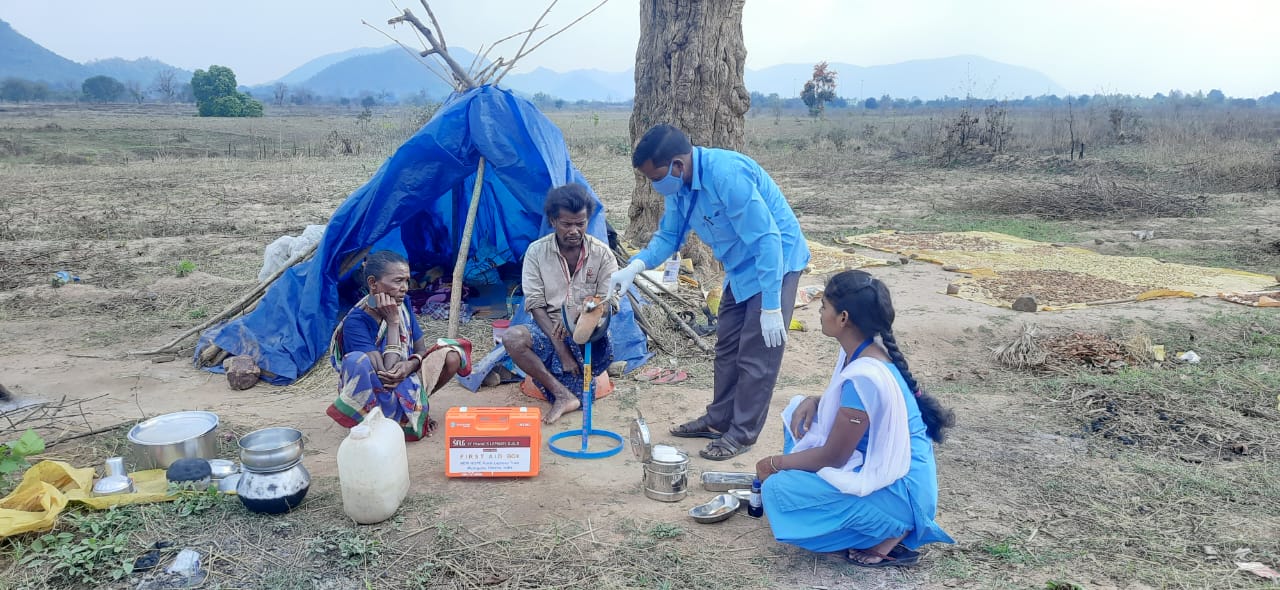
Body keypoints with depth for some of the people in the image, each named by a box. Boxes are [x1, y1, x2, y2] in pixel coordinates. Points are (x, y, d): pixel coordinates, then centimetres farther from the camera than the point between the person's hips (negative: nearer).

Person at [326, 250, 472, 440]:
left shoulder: (403, 303, -4)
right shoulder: (356, 321, -23)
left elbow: (421, 349, 2)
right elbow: (387, 375, -31)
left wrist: (411, 364, -23)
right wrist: (393, 323, -26)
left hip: (406, 385, 6)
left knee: (452, 354, -14)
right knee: (356, 360, -37)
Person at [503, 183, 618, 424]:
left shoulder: (602, 253, -4)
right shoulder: (537, 251, -3)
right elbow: (535, 305, -8)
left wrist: (581, 312, -29)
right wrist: (560, 347, -20)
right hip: (548, 330, 1)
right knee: (512, 338, -29)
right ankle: (565, 395, -29)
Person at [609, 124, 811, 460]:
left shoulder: (727, 175, -32)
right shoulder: (680, 186, -5)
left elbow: (768, 239, -30)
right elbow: (668, 236, 7)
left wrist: (771, 306, -28)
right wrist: (634, 267, -12)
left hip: (776, 260, -9)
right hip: (742, 266, 9)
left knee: (757, 354, -4)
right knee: (727, 345, 15)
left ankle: (742, 434, 8)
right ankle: (719, 419, 29)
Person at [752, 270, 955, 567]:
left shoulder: (864, 376, -29)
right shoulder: (863, 351, -1)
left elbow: (832, 457, -20)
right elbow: (845, 402, 18)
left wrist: (776, 463, -5)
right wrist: (813, 402, -2)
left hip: (900, 491, -9)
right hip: (879, 461, 9)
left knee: (777, 489, -17)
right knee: (799, 411, 10)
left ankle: (892, 532, -5)